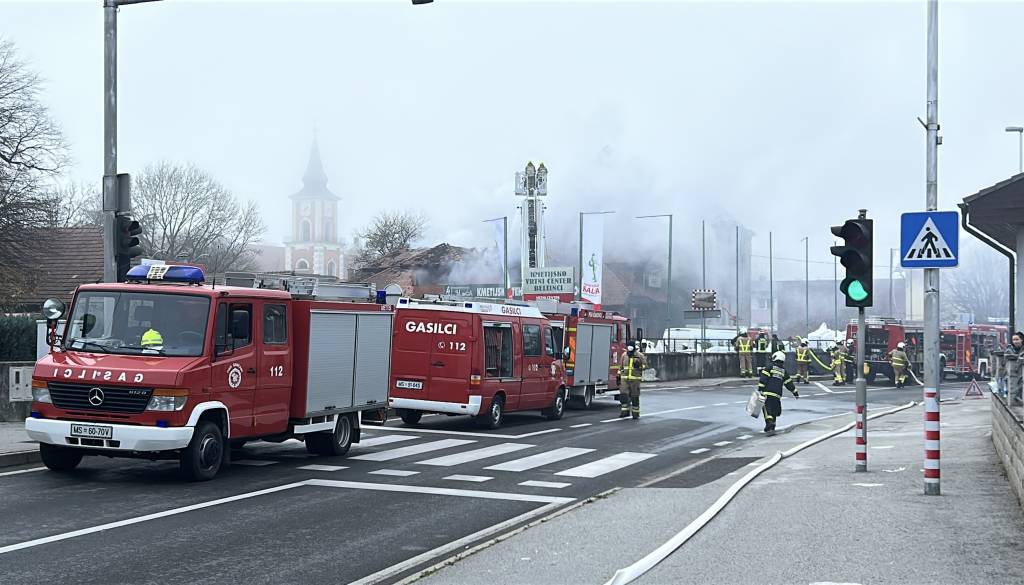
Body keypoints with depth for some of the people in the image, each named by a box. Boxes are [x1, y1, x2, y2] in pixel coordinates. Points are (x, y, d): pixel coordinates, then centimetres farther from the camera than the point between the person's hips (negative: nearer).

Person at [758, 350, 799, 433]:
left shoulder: (769, 368, 2)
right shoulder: (784, 372, 15)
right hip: (777, 395, 4)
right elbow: (789, 383, 20)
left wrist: (760, 389, -8)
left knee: (767, 409, -6)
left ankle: (769, 422, -27)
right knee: (775, 411, 17)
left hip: (767, 393, -4)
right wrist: (795, 393, 30)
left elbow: (763, 379, -8)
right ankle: (772, 426, 20)